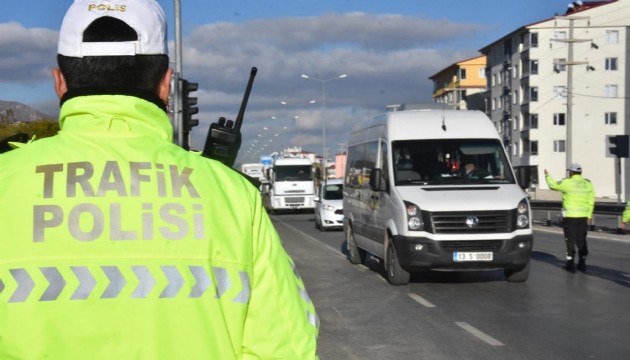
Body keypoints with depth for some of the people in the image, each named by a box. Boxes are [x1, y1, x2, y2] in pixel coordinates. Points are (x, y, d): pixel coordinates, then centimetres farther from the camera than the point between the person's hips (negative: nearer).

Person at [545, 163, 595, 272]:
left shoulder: (567, 182, -10)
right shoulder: (588, 184, 4)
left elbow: (553, 185, 4)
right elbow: (591, 202, 5)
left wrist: (547, 175, 20)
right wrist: (589, 216, 10)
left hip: (570, 216, -4)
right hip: (583, 216, 4)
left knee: (570, 240, 4)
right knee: (581, 241, 11)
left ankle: (570, 263, 5)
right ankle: (582, 263, 12)